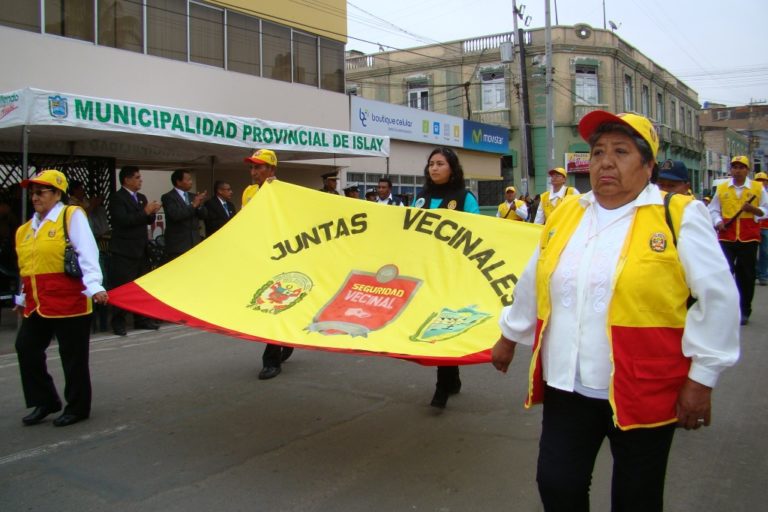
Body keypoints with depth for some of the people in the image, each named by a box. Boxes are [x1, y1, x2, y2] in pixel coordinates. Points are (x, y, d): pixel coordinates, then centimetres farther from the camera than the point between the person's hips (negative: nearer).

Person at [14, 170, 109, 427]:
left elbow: (87, 254, -14)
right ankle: (45, 401, 21)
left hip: (69, 302, -7)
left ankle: (77, 408, 17)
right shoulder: (27, 228, 17)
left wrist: (94, 287, -24)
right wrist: (23, 298, 25)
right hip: (37, 304, 7)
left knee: (73, 355, 2)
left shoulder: (72, 216, -3)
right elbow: (26, 266, 23)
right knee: (26, 348, 5)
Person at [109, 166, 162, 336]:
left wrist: (152, 213, -8)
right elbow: (123, 220, -19)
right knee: (121, 289, -3)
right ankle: (118, 322, 4)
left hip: (141, 250, 7)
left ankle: (141, 319, 18)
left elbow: (148, 220, 14)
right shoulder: (117, 198, -7)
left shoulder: (141, 198, 16)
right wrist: (145, 212, -20)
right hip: (124, 251, -7)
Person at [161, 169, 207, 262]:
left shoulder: (192, 197, 16)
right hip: (177, 244, -6)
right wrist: (193, 205, -16)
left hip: (194, 243, 6)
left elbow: (202, 216, 10)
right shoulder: (168, 197, -5)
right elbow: (175, 215, -20)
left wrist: (200, 205, -9)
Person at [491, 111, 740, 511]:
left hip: (643, 391, -3)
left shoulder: (678, 217, -6)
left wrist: (701, 377, -9)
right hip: (567, 386, 4)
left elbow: (717, 298, -8)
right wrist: (509, 337, 24)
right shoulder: (566, 214, 7)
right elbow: (532, 284, 17)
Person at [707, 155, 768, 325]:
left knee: (746, 275, 6)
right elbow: (713, 209, 13)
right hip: (726, 237, 0)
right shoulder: (722, 188, 8)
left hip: (749, 238, 0)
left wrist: (754, 210, -13)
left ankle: (744, 311, 18)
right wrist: (718, 222, -5)